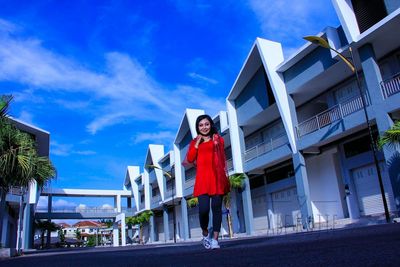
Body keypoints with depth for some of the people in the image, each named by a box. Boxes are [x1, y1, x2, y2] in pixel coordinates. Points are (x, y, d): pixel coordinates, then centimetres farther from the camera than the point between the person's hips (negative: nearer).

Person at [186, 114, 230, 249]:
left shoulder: (218, 139, 14)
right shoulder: (195, 142, 18)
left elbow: (222, 158, 13)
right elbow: (190, 159, 4)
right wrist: (197, 142, 3)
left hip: (217, 177, 0)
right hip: (202, 178, 0)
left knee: (216, 208, -3)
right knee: (203, 209, -11)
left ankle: (215, 239, 4)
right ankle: (205, 234, 15)